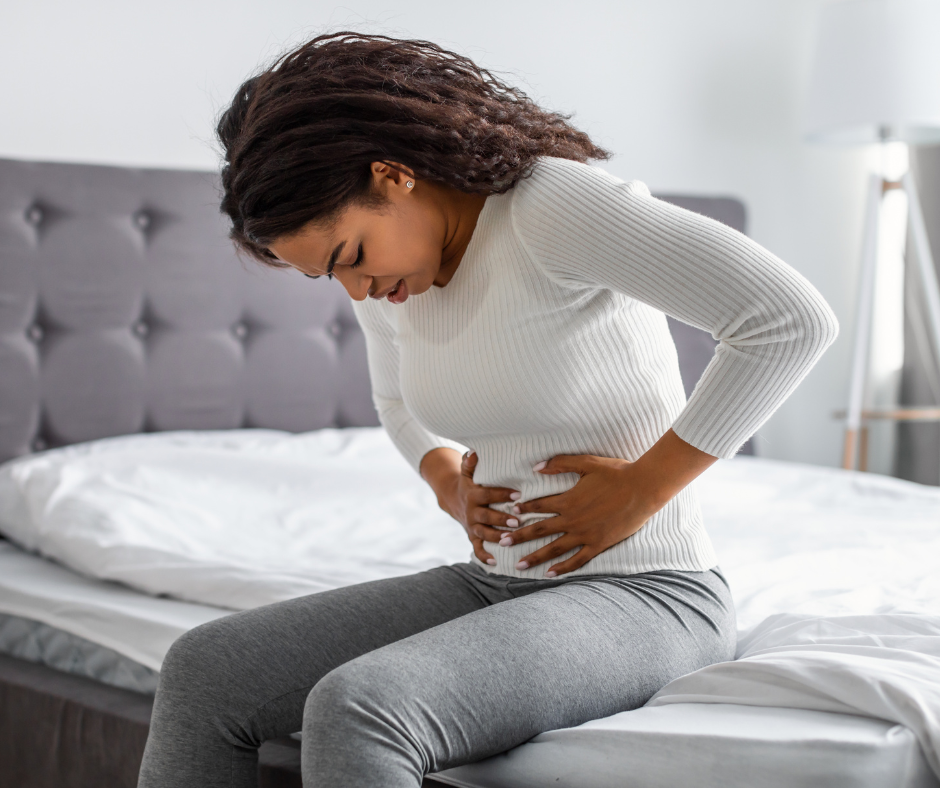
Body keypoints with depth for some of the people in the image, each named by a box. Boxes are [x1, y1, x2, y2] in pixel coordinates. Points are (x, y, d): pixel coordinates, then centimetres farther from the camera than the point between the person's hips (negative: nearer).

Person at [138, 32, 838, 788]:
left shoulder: (550, 203, -19)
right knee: (204, 669, -6)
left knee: (355, 712, -32)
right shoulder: (389, 277, 4)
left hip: (642, 594, -8)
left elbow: (795, 318, -25)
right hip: (497, 582, 8)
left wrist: (643, 486, -18)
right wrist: (449, 483, 6)